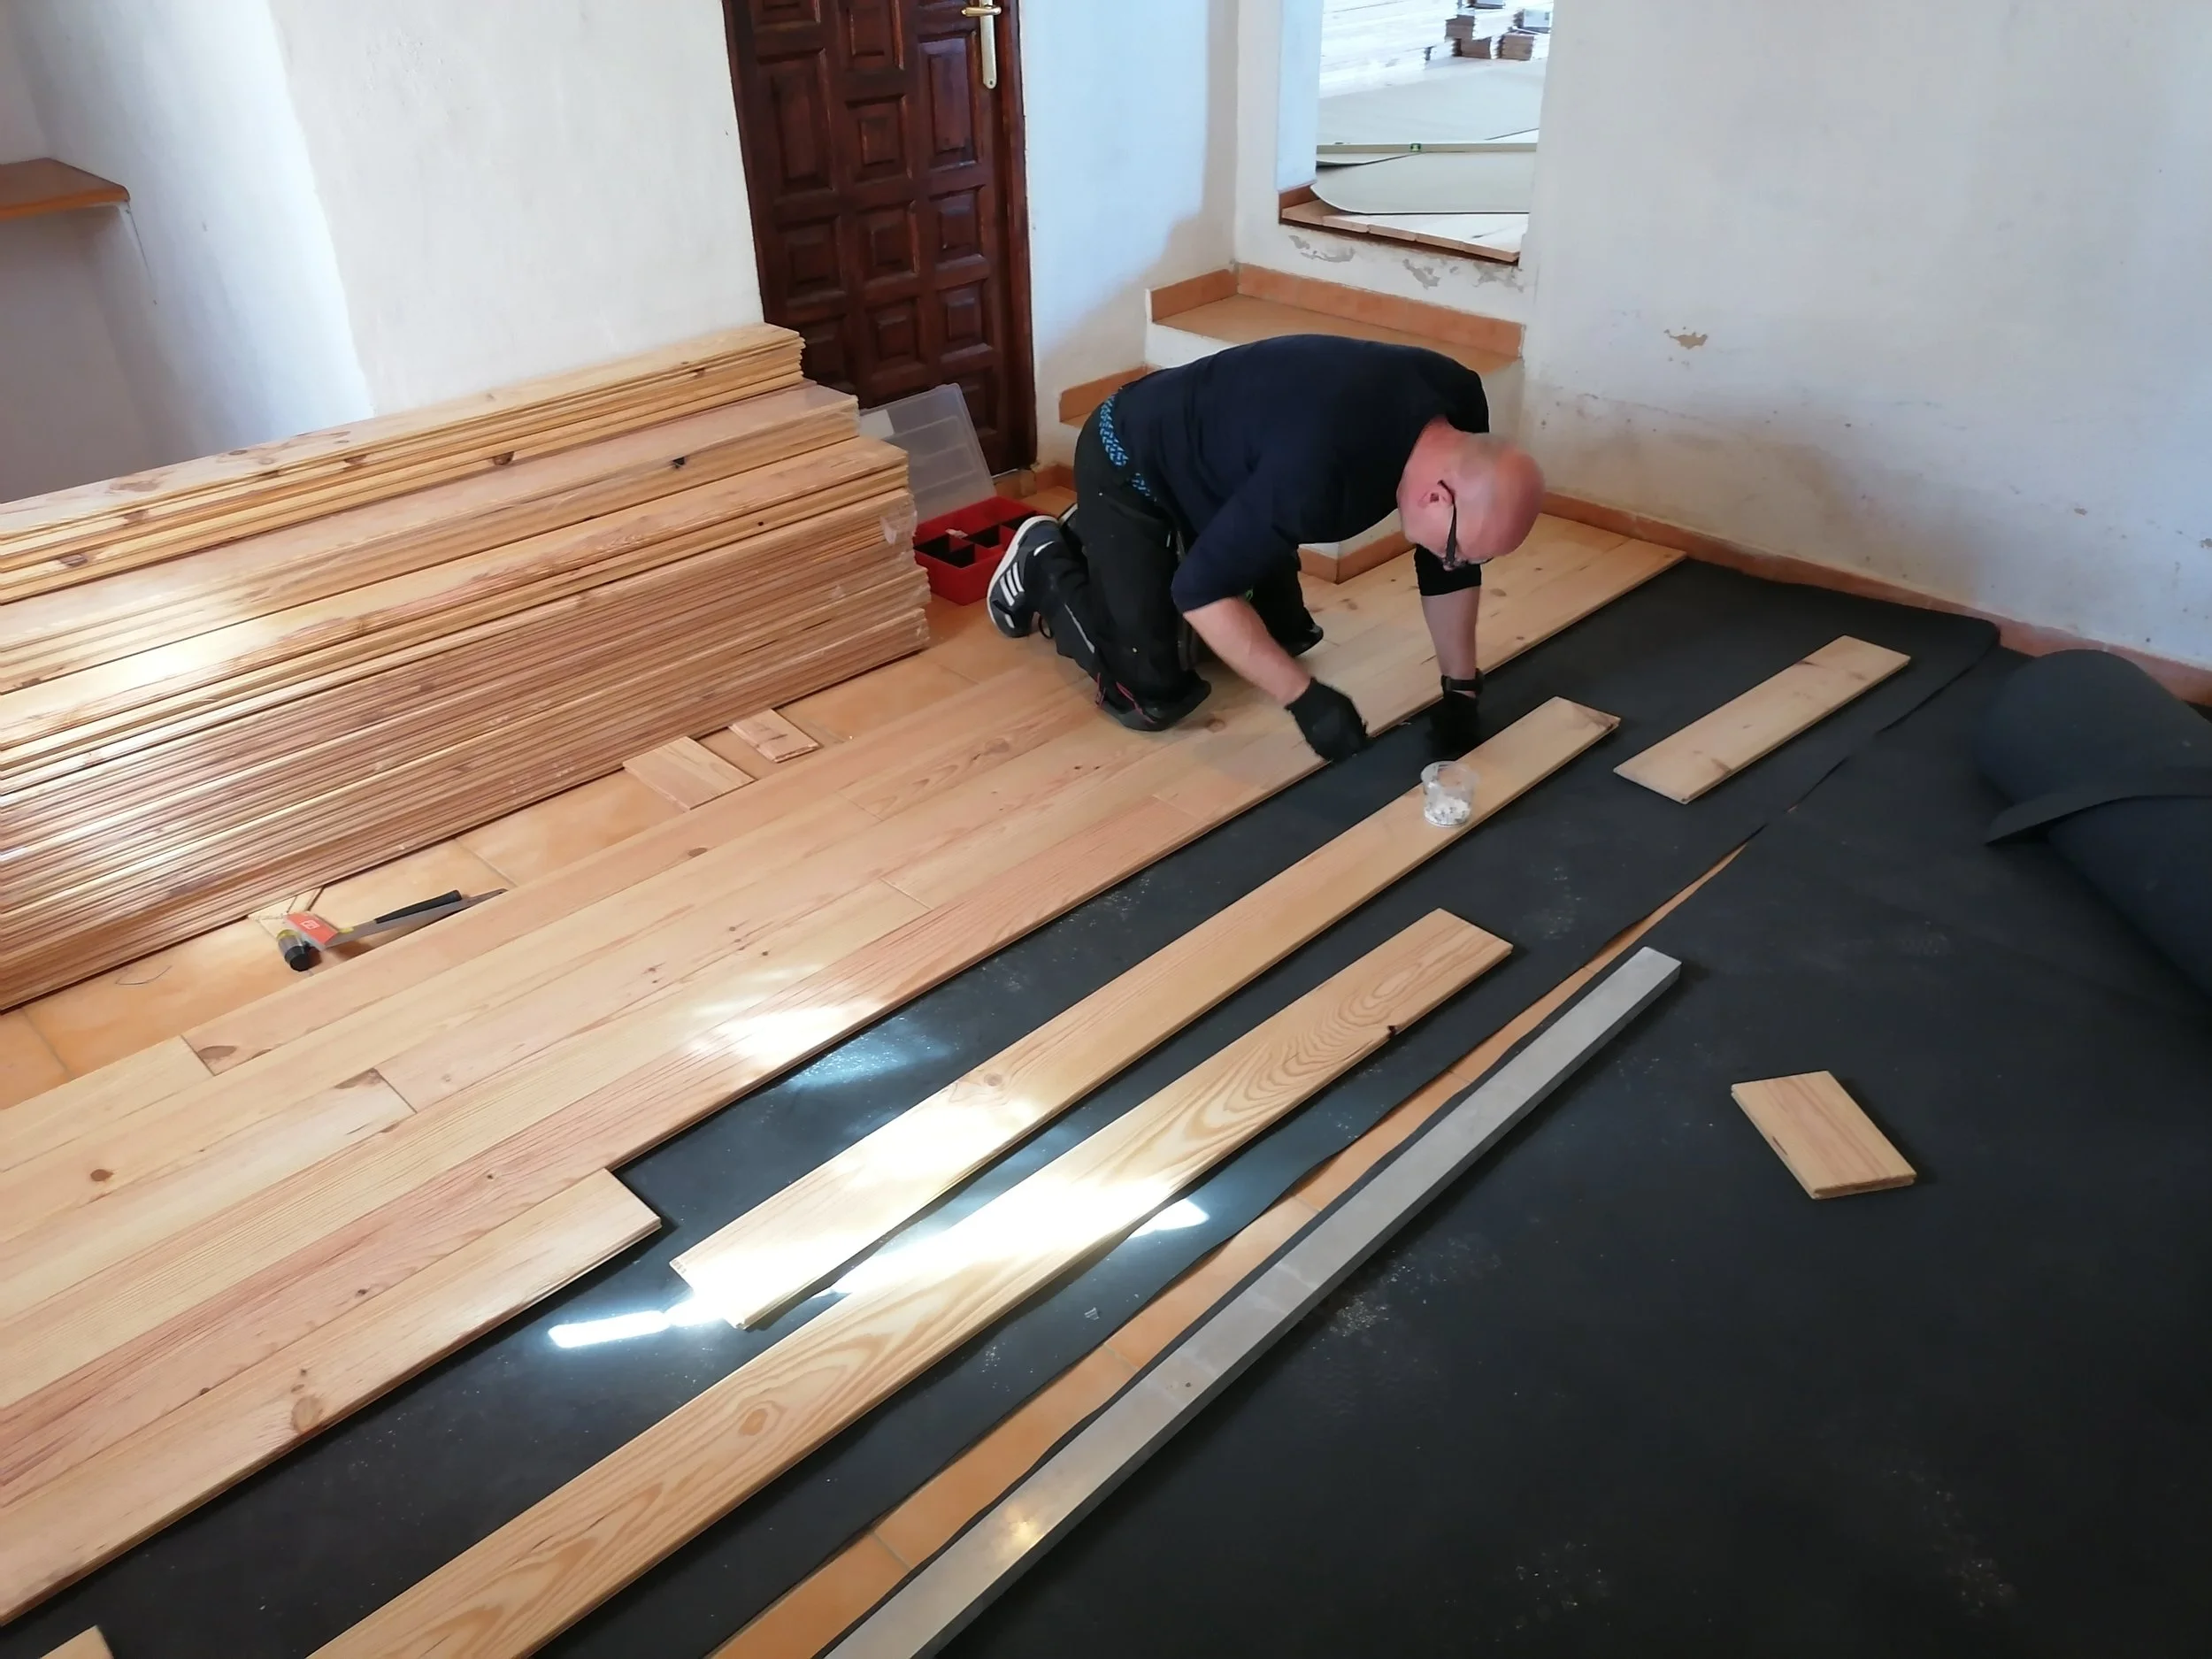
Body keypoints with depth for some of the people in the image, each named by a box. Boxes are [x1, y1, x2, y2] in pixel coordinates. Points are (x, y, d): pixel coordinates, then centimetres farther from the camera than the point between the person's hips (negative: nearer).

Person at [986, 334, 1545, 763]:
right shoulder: (1317, 469, -42)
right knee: (1155, 697, -12)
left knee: (1284, 633, 16)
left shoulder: (1458, 406, -17)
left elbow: (1449, 563, -2)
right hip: (1130, 469, -8)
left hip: (1210, 462, 8)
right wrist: (1304, 698, -32)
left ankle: (1096, 546, 28)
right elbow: (1200, 588, -33)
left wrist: (1461, 687, 1)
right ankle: (1046, 565, 13)